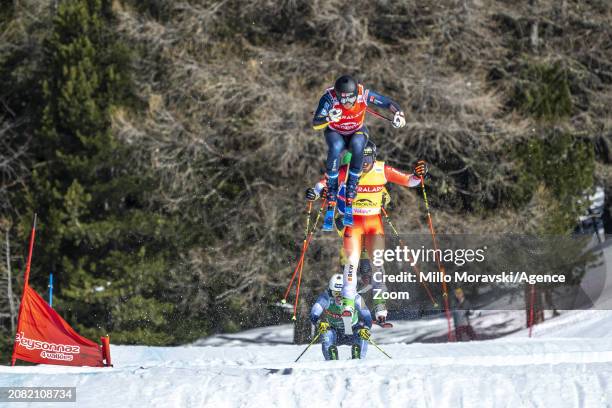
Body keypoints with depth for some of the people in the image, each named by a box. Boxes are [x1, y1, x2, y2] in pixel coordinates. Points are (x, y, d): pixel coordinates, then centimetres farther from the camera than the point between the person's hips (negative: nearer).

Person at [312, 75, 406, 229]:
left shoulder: (364, 95, -26)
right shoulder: (330, 98, -30)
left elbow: (389, 103, -16)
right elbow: (315, 124, -38)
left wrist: (398, 113, -37)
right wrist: (328, 118, -59)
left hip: (357, 132, 1)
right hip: (335, 133, -1)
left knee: (357, 145, -34)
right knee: (335, 147, -35)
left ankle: (349, 202, -29)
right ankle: (331, 205, -31)